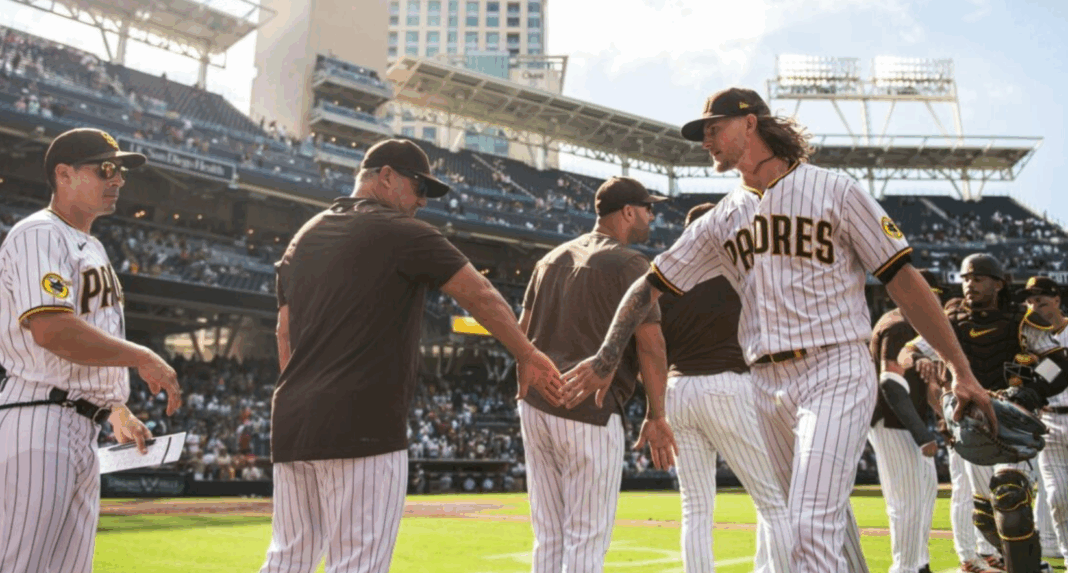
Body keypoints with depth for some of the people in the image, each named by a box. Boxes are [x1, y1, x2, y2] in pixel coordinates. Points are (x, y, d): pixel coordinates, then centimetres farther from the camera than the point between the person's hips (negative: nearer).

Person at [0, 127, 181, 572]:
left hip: (83, 431, 10)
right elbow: (50, 330, -23)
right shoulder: (39, 234, -9)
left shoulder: (92, 247, 22)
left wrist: (117, 410, 23)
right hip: (39, 423, -10)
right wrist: (143, 358, -17)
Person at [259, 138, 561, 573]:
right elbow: (481, 297, -6)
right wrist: (527, 356, 5)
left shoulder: (303, 237, 17)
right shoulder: (400, 232, -5)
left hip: (291, 426, 8)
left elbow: (285, 332, 18)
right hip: (363, 427, -8)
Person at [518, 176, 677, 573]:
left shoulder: (551, 258, 16)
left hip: (534, 408, 7)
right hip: (590, 411, -7)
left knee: (548, 538, 14)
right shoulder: (630, 264, -5)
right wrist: (655, 417, -6)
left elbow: (523, 332, 15)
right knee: (587, 540, 0)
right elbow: (650, 344, -11)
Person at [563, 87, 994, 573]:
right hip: (769, 384, 6)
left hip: (836, 372, -5)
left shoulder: (835, 191, 0)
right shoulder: (721, 220, 13)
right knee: (825, 521, 14)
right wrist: (607, 359, 4)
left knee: (814, 526, -16)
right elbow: (651, 286, 14)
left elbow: (903, 281, -2)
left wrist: (960, 369, -5)